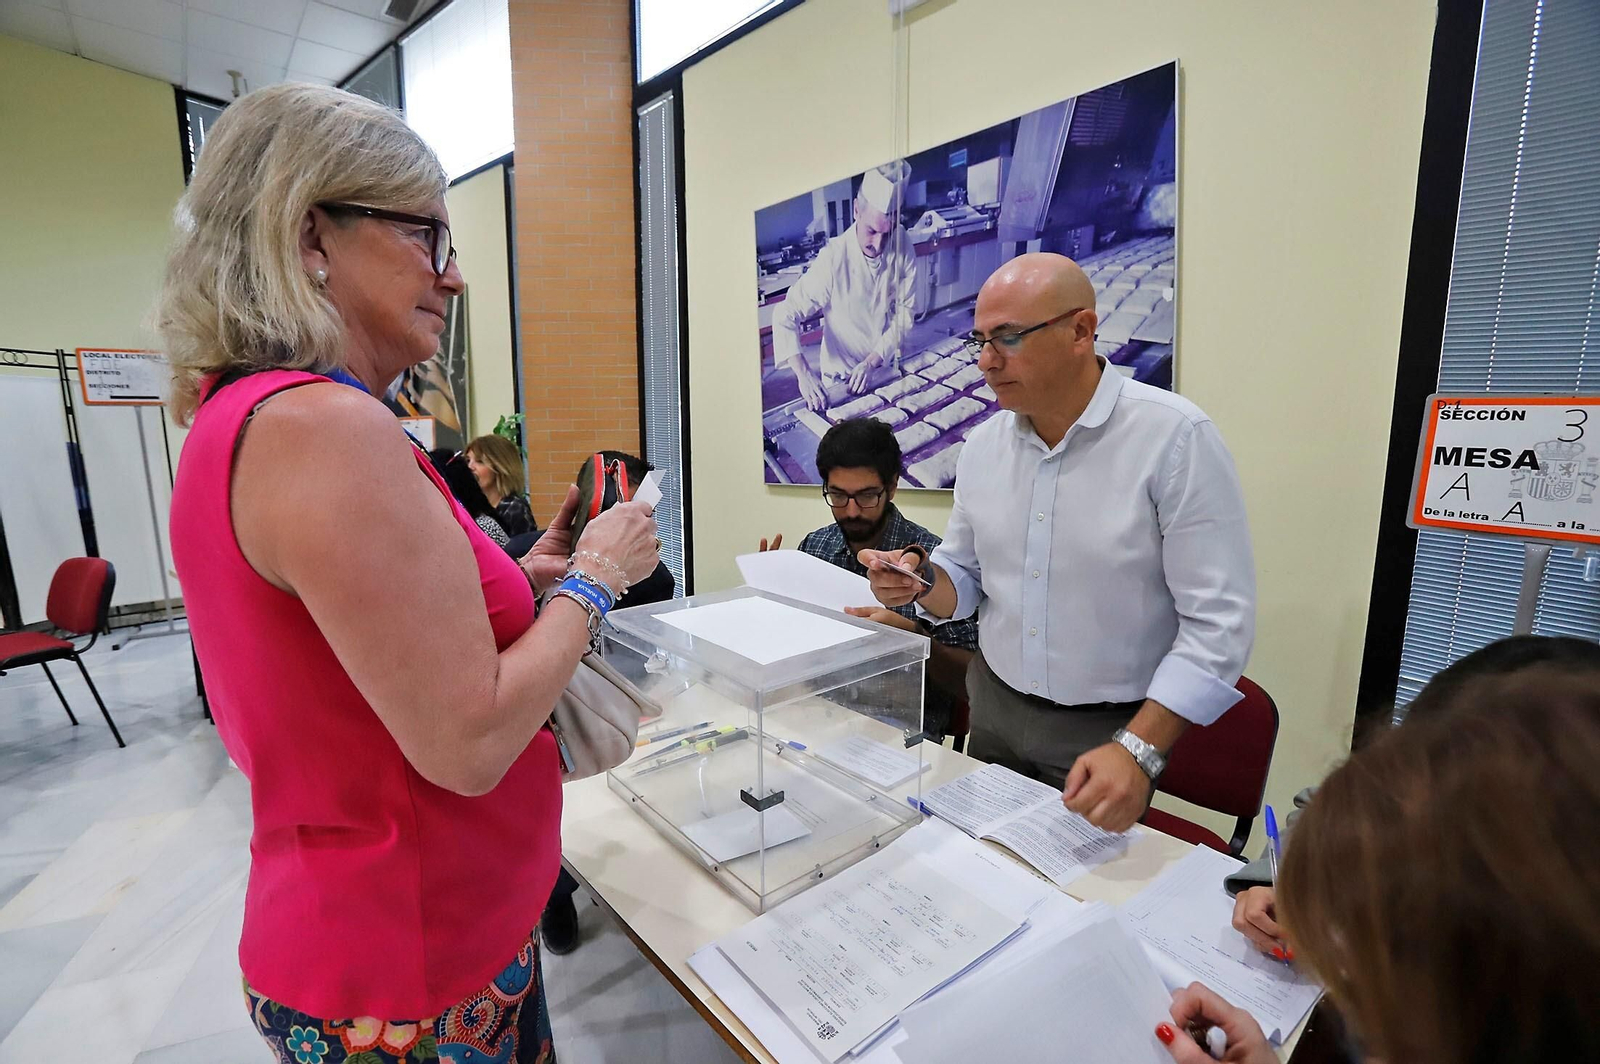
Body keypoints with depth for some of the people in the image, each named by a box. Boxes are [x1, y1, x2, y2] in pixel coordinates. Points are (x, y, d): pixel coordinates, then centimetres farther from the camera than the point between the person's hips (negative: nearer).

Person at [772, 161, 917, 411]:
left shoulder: (902, 246, -11)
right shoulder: (833, 259, -24)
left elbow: (904, 313, -5)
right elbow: (785, 316, -24)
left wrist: (872, 362, -18)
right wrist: (804, 374, -39)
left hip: (888, 370, 3)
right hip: (842, 380, -3)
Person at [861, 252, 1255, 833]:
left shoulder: (1175, 436, -19)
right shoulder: (983, 444, -2)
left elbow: (1217, 621, -19)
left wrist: (1138, 750, -25)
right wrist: (921, 583, -14)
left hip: (1108, 732, -4)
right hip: (993, 711, 5)